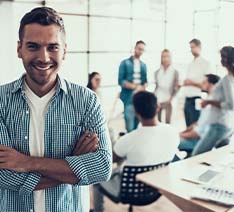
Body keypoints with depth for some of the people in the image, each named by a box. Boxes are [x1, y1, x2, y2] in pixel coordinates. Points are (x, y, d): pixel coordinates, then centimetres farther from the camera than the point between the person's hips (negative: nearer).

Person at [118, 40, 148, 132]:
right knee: (130, 127, -6)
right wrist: (134, 86, -15)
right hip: (129, 98, -5)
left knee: (136, 124, 9)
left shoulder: (143, 65, 15)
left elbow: (145, 81, 15)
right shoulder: (125, 63, 0)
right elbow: (121, 81, -6)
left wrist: (142, 87, -7)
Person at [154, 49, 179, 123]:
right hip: (157, 100, 3)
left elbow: (176, 88, 1)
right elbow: (156, 86, 14)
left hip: (167, 100, -3)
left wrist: (171, 98, -10)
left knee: (167, 122, -2)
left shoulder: (175, 72, 1)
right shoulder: (157, 72, 9)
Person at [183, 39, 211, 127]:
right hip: (187, 99, 7)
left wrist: (192, 82, -16)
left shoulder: (205, 63, -6)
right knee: (189, 126, 11)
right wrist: (184, 83, 4)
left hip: (196, 99, -7)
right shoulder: (190, 64, 17)